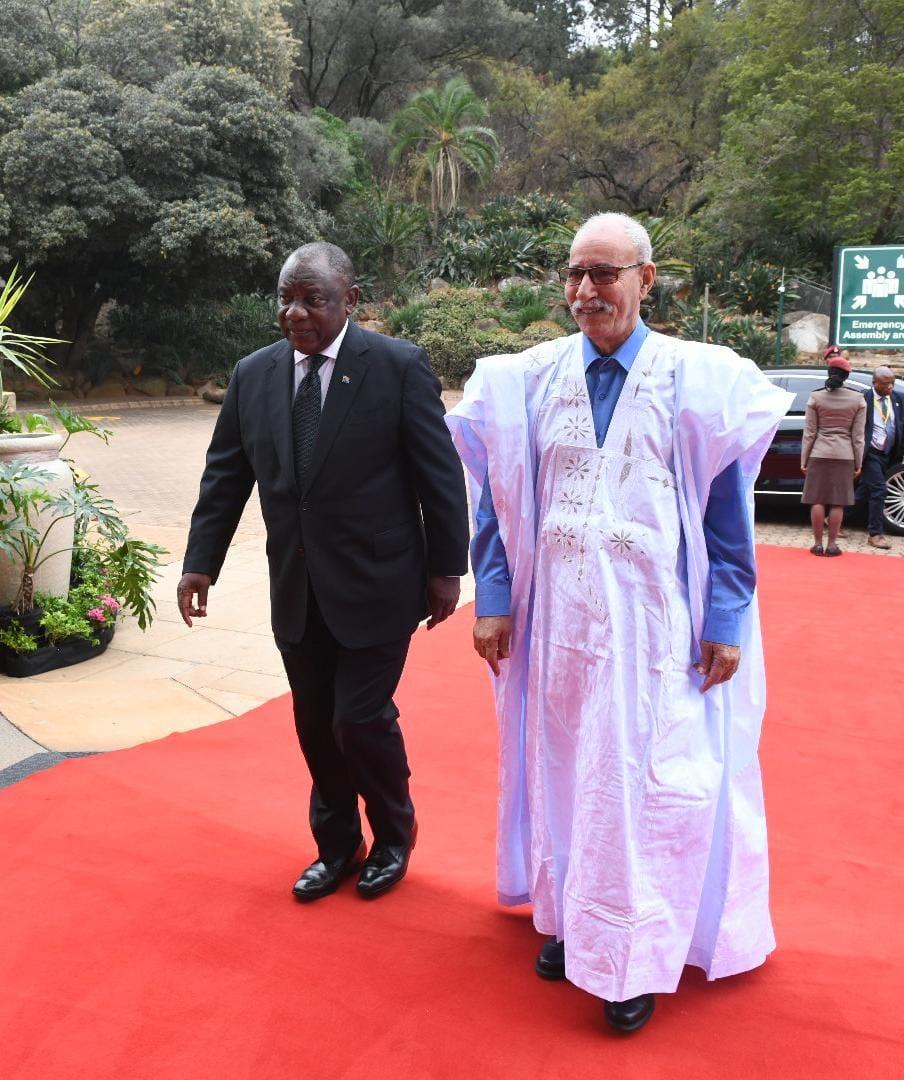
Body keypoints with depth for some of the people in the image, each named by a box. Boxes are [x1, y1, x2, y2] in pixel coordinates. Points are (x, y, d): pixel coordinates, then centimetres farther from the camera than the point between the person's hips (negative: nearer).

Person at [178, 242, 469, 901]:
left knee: (360, 719, -1)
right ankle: (337, 846, 35)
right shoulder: (253, 375, 4)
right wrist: (201, 562, 6)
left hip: (375, 588, -4)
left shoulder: (400, 366, -9)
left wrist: (446, 567, -7)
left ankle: (394, 835, 29)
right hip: (297, 593, 5)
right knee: (316, 727, 13)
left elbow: (440, 474, -7)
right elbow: (226, 475, 9)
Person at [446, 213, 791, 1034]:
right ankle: (567, 917, 32)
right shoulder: (528, 380, 1)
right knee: (561, 764, 12)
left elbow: (724, 506, -2)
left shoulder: (697, 378, -5)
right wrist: (493, 600, 2)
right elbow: (498, 500, 6)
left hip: (653, 614, -2)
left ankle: (635, 957, 18)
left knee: (648, 777, 1)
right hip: (557, 614, 3)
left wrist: (725, 620, -4)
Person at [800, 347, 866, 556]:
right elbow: (858, 436, 1)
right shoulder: (857, 399, -1)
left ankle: (817, 544, 8)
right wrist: (858, 464, 8)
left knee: (817, 499, 4)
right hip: (844, 456, 0)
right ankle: (832, 545, 7)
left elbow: (809, 433, -1)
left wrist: (803, 460, 5)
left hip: (819, 454, 0)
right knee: (838, 502, 4)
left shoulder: (816, 397, -2)